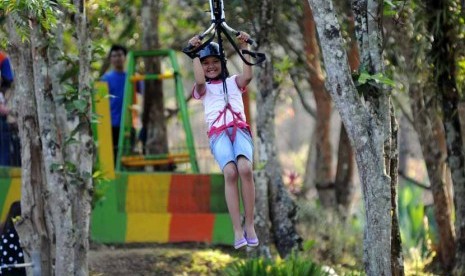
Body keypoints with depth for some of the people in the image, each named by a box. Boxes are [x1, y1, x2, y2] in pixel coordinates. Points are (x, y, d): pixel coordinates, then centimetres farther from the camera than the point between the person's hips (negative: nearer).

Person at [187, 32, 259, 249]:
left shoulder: (233, 82, 27)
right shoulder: (203, 89, 24)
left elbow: (248, 76, 5)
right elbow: (200, 80, 0)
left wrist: (243, 48, 4)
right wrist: (195, 54, 4)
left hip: (240, 128, 1)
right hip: (218, 132, -1)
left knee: (245, 168, -31)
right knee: (230, 172, -30)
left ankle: (249, 225, -25)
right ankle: (237, 231, -34)